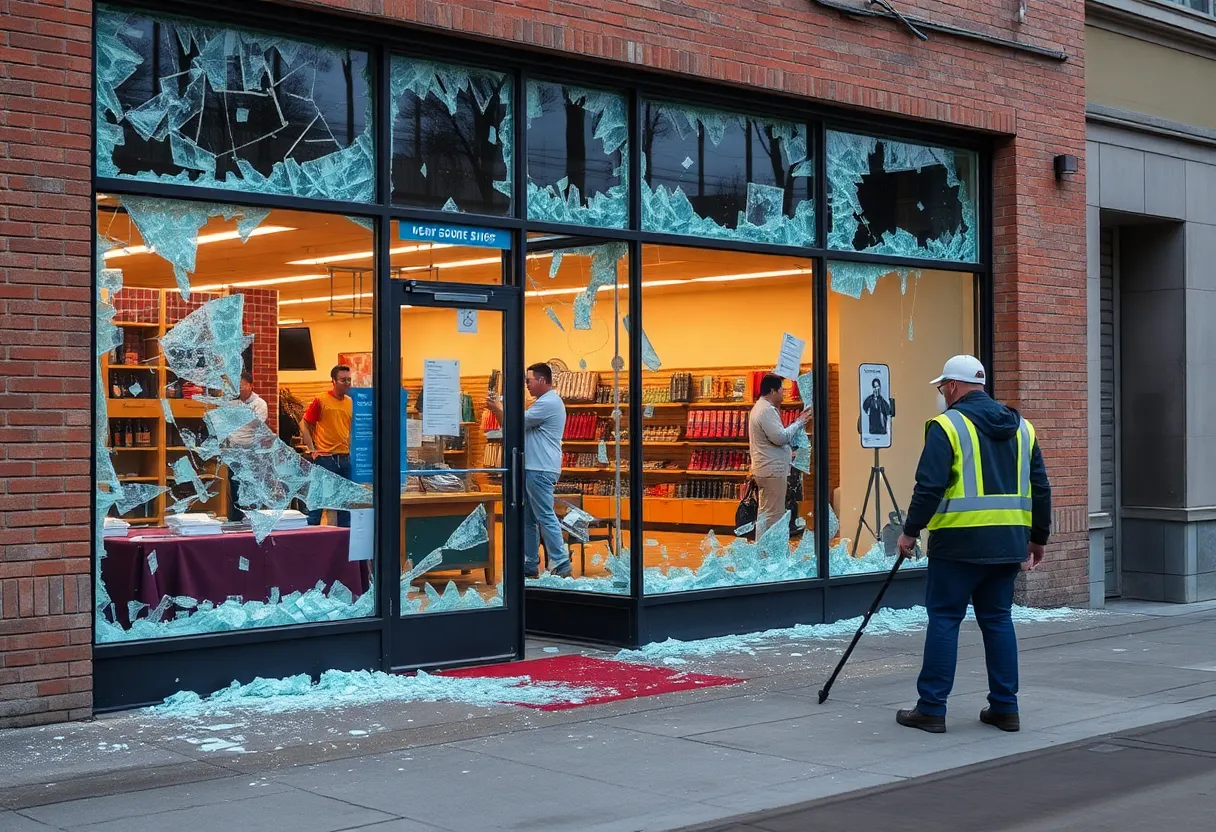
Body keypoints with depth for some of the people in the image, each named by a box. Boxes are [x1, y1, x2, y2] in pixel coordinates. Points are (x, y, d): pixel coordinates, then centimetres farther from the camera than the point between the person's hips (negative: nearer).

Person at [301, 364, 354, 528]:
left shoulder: (351, 402, 8)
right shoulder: (321, 400, -5)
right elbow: (304, 425, -1)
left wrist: (352, 449, 7)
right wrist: (312, 450, -6)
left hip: (345, 458, 5)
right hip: (325, 458, -5)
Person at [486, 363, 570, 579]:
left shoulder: (549, 403, -14)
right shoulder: (545, 402, 21)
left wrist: (497, 408, 0)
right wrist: (498, 409, 11)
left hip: (541, 470, -11)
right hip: (532, 469, 11)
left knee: (546, 517, -10)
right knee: (528, 519, 12)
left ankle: (561, 565, -9)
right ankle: (530, 565, 16)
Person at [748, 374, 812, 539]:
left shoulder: (761, 407, 18)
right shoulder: (767, 410, -17)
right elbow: (780, 437, -23)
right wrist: (799, 422, -11)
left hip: (766, 470, 11)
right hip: (773, 470, -11)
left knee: (765, 513, 14)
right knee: (773, 515, -9)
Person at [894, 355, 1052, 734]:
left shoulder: (947, 425, -7)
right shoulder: (1021, 427, 13)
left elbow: (929, 486, -14)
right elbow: (1040, 487, 15)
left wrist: (911, 531, -5)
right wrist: (1038, 538, 22)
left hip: (960, 542, -6)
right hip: (1008, 542, 6)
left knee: (944, 618, 0)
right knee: (997, 618, 13)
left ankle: (931, 709, 3)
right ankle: (1005, 707, 15)